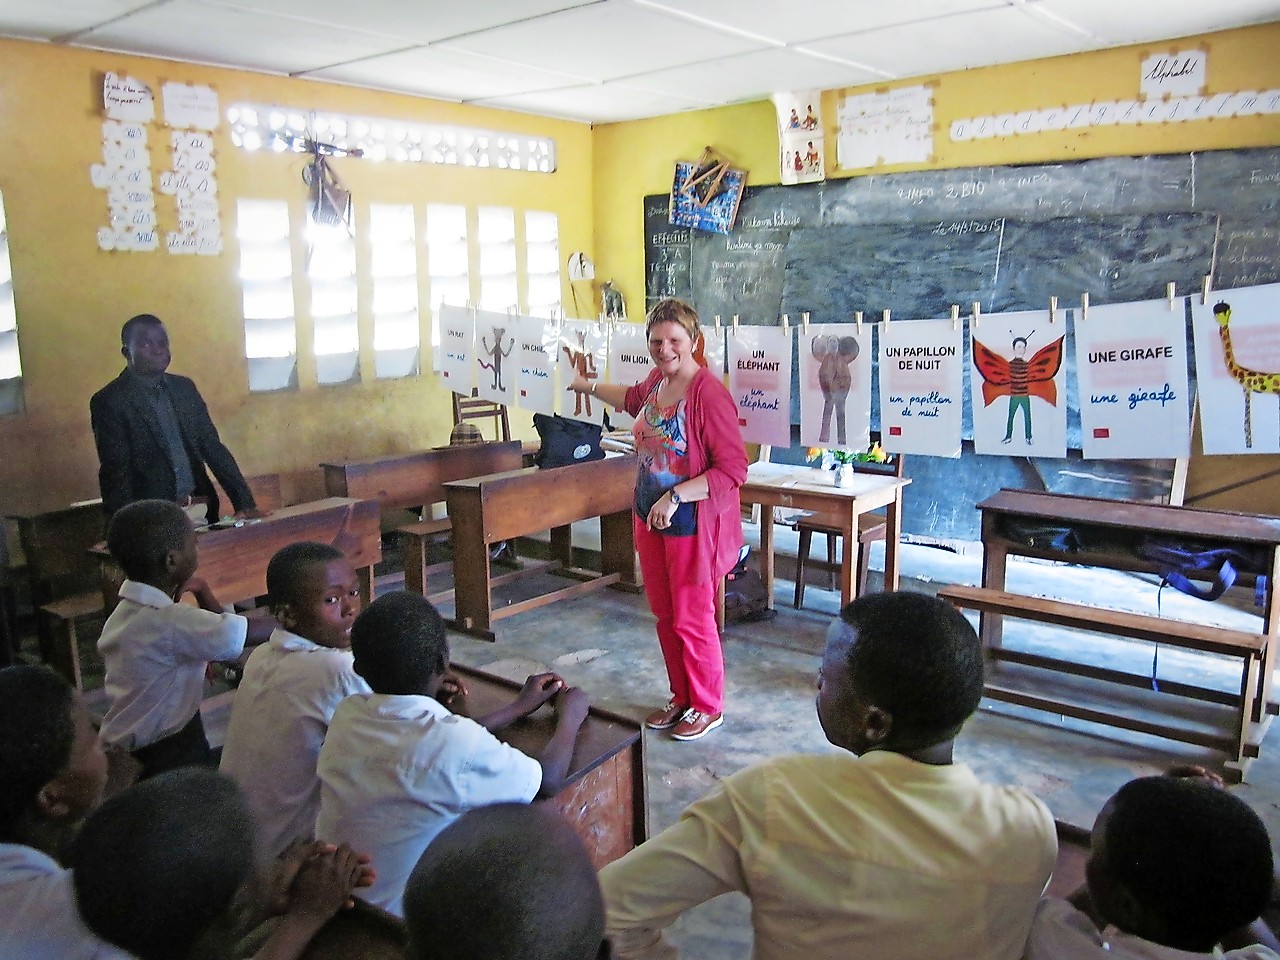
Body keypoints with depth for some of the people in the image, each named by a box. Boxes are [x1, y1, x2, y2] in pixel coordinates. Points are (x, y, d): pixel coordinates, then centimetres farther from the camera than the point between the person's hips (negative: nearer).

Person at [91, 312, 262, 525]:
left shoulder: (185, 387, 10)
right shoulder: (109, 401, -5)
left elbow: (213, 448, 8)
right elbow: (116, 472, -8)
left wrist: (245, 503, -1)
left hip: (202, 511, 4)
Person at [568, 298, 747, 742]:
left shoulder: (708, 393, -23)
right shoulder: (656, 380, 2)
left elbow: (733, 469, -25)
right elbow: (634, 399, 29)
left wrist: (676, 496, -27)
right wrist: (589, 386, 37)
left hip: (691, 524, -8)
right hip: (650, 517, 8)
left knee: (691, 620, 4)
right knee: (664, 614, 17)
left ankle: (708, 707, 24)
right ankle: (681, 698, 35)